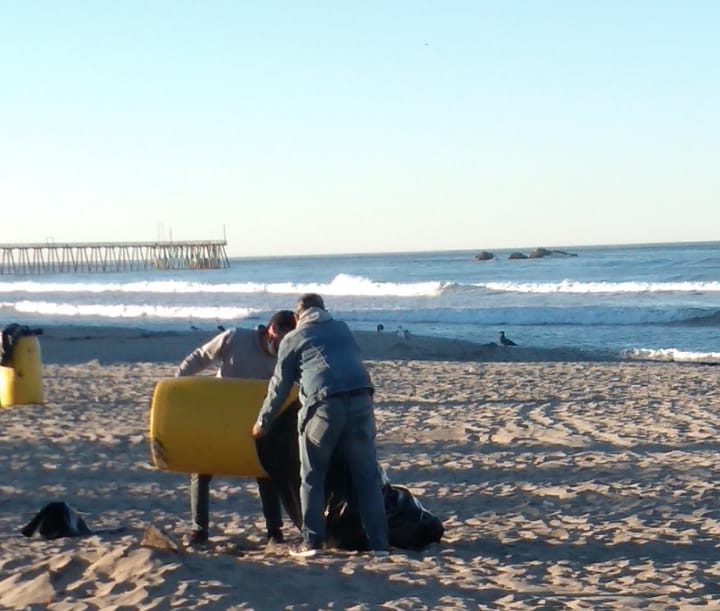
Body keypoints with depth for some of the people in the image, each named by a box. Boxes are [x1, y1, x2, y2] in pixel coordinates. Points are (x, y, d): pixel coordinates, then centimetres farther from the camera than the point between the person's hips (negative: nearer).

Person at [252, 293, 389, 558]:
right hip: (360, 401, 3)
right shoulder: (342, 329, 25)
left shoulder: (293, 339, 14)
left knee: (312, 478, 11)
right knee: (367, 476, 9)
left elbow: (279, 386, 16)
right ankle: (379, 542, 6)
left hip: (324, 404, -3)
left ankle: (311, 541, 7)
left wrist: (262, 422, 26)